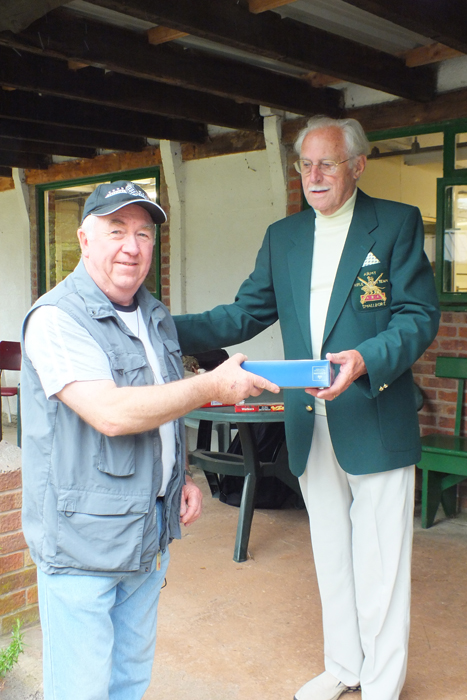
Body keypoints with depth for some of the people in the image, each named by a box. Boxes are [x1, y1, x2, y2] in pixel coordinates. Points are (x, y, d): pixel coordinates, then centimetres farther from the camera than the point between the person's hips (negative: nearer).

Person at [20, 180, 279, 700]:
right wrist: (213, 387, -22)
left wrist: (182, 478, 10)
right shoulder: (56, 318, -18)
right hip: (82, 538, -7)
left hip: (149, 534, 8)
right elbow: (112, 414, -28)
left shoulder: (154, 316, 11)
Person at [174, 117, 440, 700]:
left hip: (375, 424, -4)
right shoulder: (282, 236, 11)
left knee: (380, 566, 4)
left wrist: (366, 360, -28)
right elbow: (245, 313, 8)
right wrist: (169, 330, -6)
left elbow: (420, 315, -10)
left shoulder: (397, 223, -3)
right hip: (310, 427, 5)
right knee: (331, 558, 19)